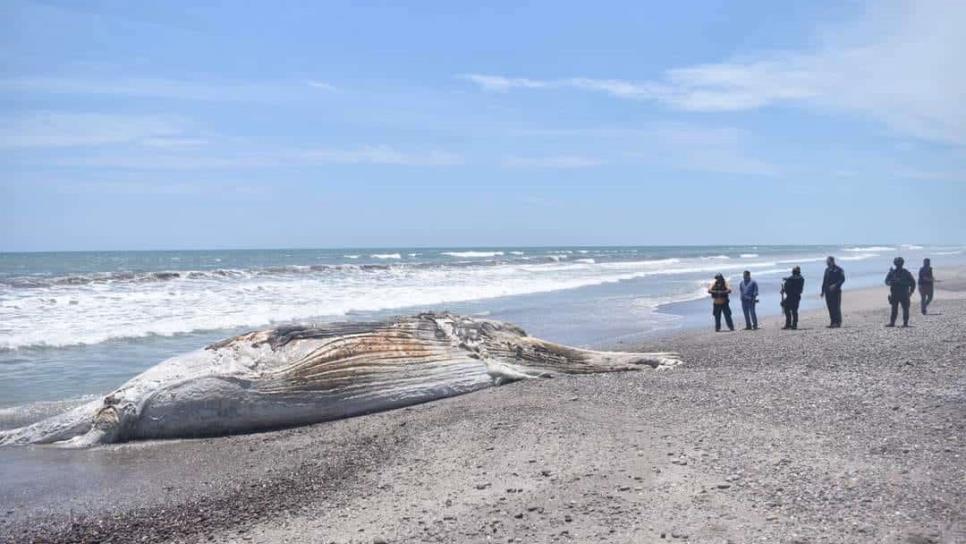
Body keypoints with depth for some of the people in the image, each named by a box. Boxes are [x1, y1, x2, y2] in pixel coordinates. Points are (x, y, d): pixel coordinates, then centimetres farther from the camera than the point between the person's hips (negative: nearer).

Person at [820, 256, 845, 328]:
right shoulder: (827, 270, 18)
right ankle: (833, 322, 10)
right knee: (830, 307, 5)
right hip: (828, 291, 7)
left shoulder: (839, 269, -3)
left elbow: (842, 279, -11)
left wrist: (835, 285, -23)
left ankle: (838, 322, -4)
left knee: (836, 306, -7)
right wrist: (823, 290, 18)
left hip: (836, 291, -7)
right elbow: (824, 280, 22)